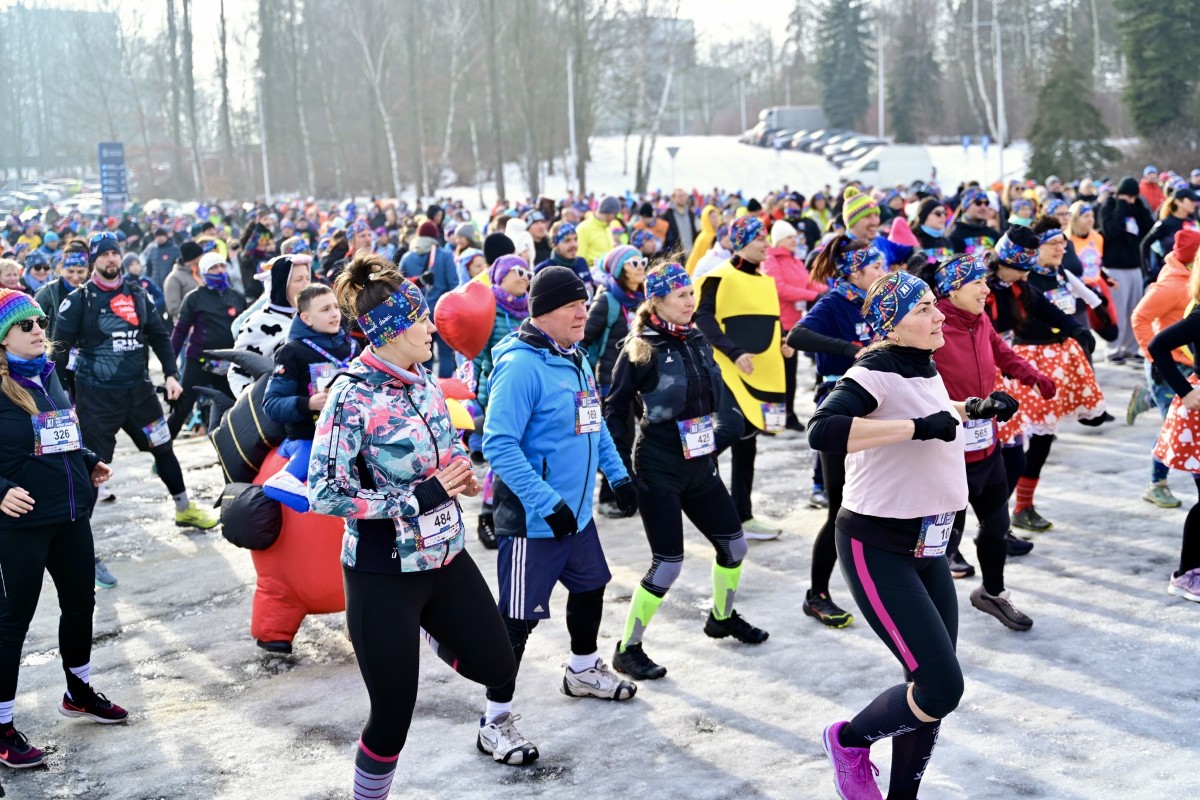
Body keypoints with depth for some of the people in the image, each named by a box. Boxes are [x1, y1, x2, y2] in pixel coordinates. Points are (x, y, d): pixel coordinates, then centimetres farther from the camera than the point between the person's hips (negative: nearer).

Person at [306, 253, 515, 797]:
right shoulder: (352, 395, -19)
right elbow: (324, 494, -23)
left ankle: (424, 630, 42)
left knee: (495, 665, 15)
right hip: (383, 573, -7)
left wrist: (460, 472, -5)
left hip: (445, 555, 7)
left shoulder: (422, 379, 3)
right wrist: (419, 498, -23)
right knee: (393, 712, 2)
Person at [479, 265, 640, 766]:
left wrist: (617, 475, 14)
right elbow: (499, 445, -25)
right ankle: (495, 722, 9)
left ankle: (582, 672, 50)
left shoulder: (576, 358, 7)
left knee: (590, 587, 26)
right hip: (533, 520, -9)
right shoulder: (520, 366, -21)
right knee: (520, 619, -3)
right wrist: (547, 503, -28)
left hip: (576, 512, 9)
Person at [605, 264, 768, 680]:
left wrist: (714, 447, 17)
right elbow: (616, 412, -9)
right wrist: (622, 470, -12)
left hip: (700, 465, 7)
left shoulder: (697, 341, 6)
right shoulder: (639, 349, -12)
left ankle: (722, 618, 39)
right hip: (658, 470, -7)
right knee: (668, 565, -7)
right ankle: (627, 650, 7)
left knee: (734, 545, 13)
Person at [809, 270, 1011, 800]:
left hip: (927, 546, 9)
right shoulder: (875, 373, -19)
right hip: (876, 549, -9)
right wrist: (917, 426, -34)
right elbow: (822, 432, -39)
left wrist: (968, 409, 20)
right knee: (942, 688, -13)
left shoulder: (926, 369, 8)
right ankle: (848, 741, 14)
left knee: (935, 687, 11)